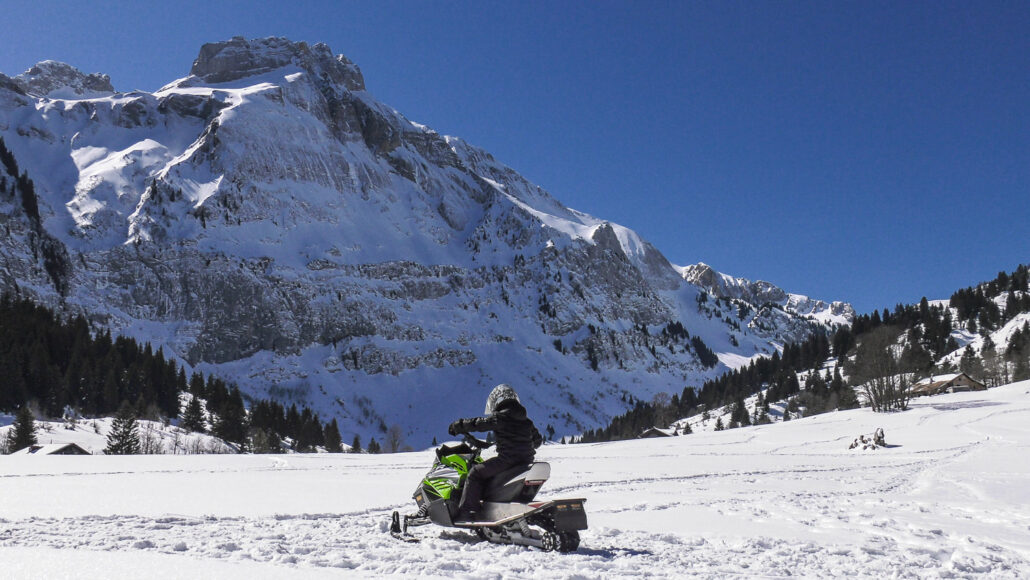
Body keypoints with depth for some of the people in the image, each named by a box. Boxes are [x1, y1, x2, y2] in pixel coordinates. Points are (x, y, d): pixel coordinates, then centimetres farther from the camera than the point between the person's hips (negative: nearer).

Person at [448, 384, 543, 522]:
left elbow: (478, 423, -8)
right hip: (526, 462, 8)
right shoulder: (526, 421, 14)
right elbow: (538, 440, 24)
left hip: (507, 460, -8)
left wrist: (457, 426, 6)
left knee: (475, 473, -4)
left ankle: (467, 512, -14)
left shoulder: (499, 417, -8)